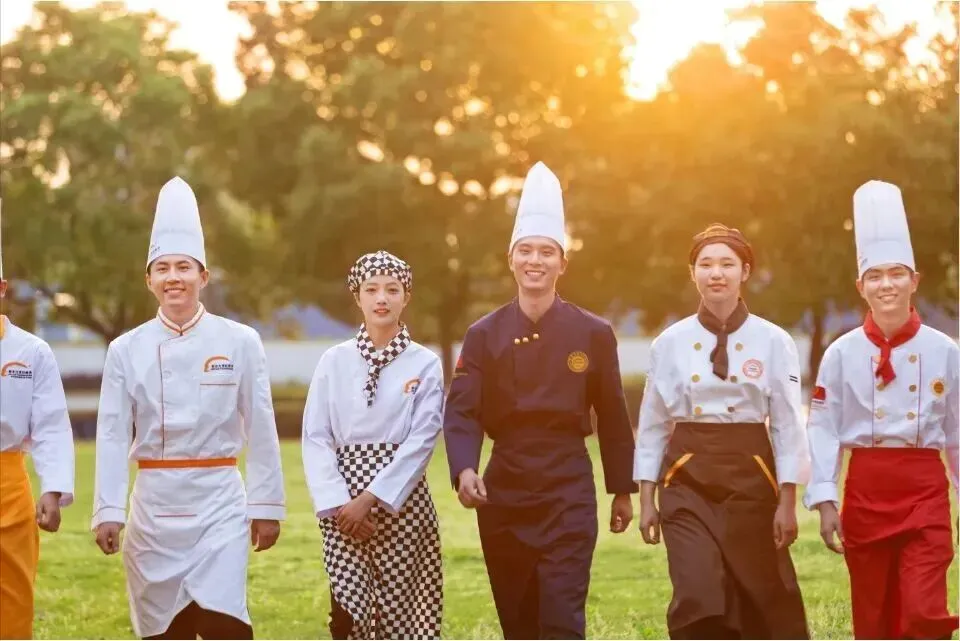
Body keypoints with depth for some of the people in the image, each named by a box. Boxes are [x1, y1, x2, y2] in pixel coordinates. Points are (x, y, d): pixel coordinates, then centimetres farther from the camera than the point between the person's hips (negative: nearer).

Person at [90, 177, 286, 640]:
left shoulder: (239, 342, -2)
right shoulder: (126, 350, 1)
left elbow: (260, 430, 1)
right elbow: (113, 437, -1)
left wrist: (267, 506, 0)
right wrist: (107, 512, -9)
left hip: (219, 502, -2)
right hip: (154, 505, 2)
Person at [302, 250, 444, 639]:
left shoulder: (425, 364, 1)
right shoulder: (334, 361, 4)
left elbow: (421, 440, -6)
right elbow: (316, 437, 1)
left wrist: (371, 499, -13)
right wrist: (336, 504, -10)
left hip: (401, 502, -1)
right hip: (344, 505, 1)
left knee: (402, 609, 2)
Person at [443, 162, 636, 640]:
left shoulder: (594, 334, 0)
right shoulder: (484, 336, 1)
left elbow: (613, 417, 6)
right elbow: (461, 412, -7)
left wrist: (623, 490, 9)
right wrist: (464, 470, -25)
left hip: (570, 494, -2)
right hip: (504, 493, 2)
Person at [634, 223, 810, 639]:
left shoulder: (773, 342, -1)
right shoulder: (670, 343, 3)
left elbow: (788, 426, 0)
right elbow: (652, 424, 8)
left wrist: (787, 502, -4)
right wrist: (646, 499, 4)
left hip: (750, 479, 0)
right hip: (688, 481, 0)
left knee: (765, 603, 6)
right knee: (697, 599, -12)